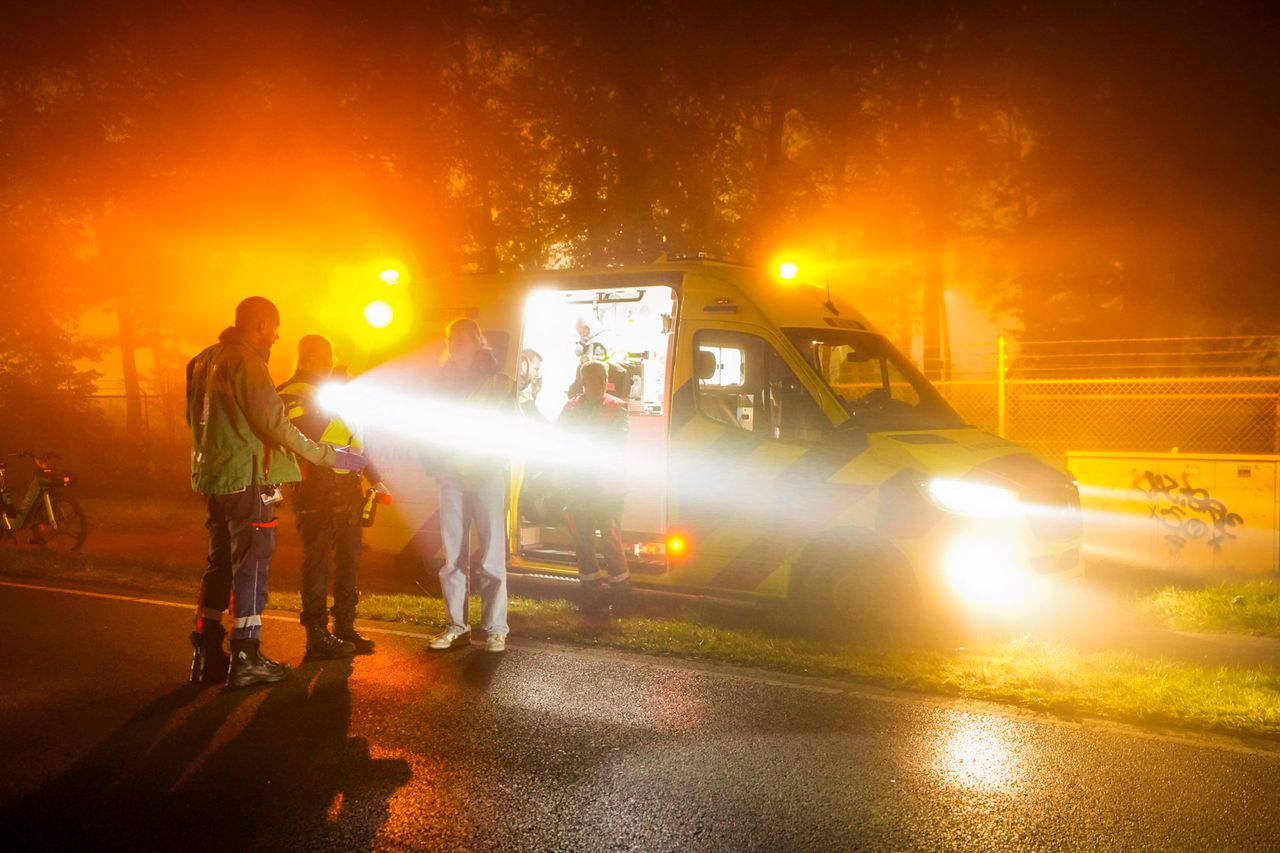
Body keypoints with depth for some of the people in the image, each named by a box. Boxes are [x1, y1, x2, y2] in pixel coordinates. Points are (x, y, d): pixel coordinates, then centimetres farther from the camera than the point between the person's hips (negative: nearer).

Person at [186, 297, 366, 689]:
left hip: (214, 476, 9)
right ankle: (246, 659, -1)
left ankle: (207, 655, 18)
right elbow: (274, 424, -18)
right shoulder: (245, 360, -14)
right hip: (247, 477, -9)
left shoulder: (204, 361, 14)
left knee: (220, 563, 14)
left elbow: (194, 418, 21)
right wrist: (330, 456, -13)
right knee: (251, 565, -3)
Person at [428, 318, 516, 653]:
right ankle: (457, 625, 9)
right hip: (452, 474, 3)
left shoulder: (498, 383, 4)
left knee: (491, 555, -4)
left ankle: (495, 628, 1)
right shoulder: (444, 381, 14)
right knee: (451, 555, 2)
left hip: (487, 473, -3)